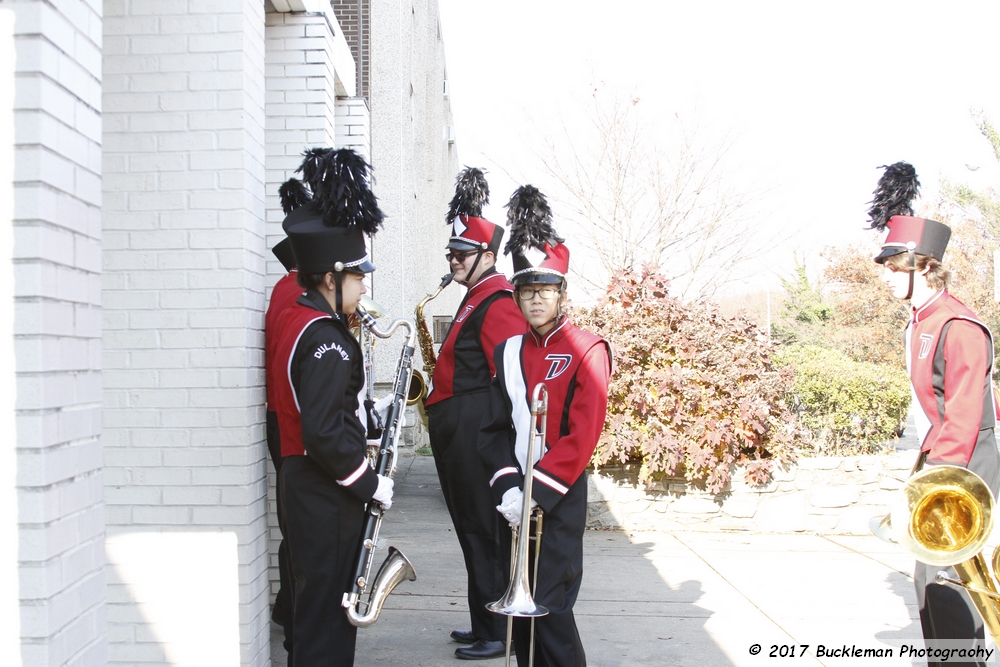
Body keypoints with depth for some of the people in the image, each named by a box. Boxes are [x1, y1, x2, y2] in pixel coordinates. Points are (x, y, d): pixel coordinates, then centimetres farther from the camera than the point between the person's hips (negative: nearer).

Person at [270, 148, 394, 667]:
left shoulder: (293, 318, 9)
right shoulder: (328, 340, -21)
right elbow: (325, 435, -27)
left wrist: (369, 415, 11)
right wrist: (369, 485, -16)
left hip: (302, 486, 10)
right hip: (327, 497, -10)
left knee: (317, 605, 20)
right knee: (327, 617, 0)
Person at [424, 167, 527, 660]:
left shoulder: (497, 303, -14)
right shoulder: (476, 299, 18)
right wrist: (439, 393, 12)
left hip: (473, 434, -10)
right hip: (458, 433, 10)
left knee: (482, 531, -4)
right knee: (472, 528, 15)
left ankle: (497, 635, 6)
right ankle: (484, 623, 25)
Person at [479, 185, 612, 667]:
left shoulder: (587, 351, -7)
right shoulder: (508, 352, 9)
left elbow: (582, 436, -15)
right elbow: (493, 428, 7)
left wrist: (536, 492, -19)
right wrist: (507, 486, -9)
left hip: (559, 498, -5)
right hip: (513, 497, 5)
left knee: (551, 609, -4)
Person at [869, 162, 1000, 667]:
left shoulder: (958, 329, -18)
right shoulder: (920, 323, 10)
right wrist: (924, 469, 17)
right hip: (940, 462, 9)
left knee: (949, 583, -7)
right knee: (928, 579, 15)